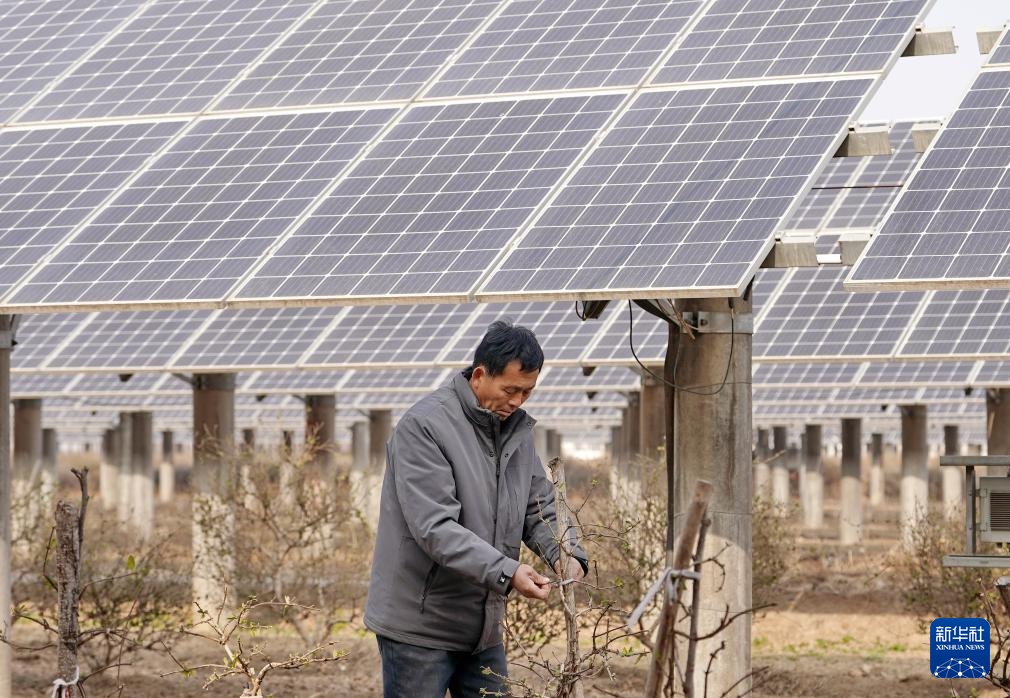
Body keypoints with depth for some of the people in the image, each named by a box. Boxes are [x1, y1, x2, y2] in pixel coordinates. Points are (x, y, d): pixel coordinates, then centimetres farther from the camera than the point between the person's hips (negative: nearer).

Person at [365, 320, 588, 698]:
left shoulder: (516, 428, 8)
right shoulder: (424, 426, -17)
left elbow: (541, 509, 12)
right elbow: (435, 527, -25)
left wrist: (567, 554, -9)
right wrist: (505, 572, -33)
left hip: (483, 625, 8)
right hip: (419, 627, -8)